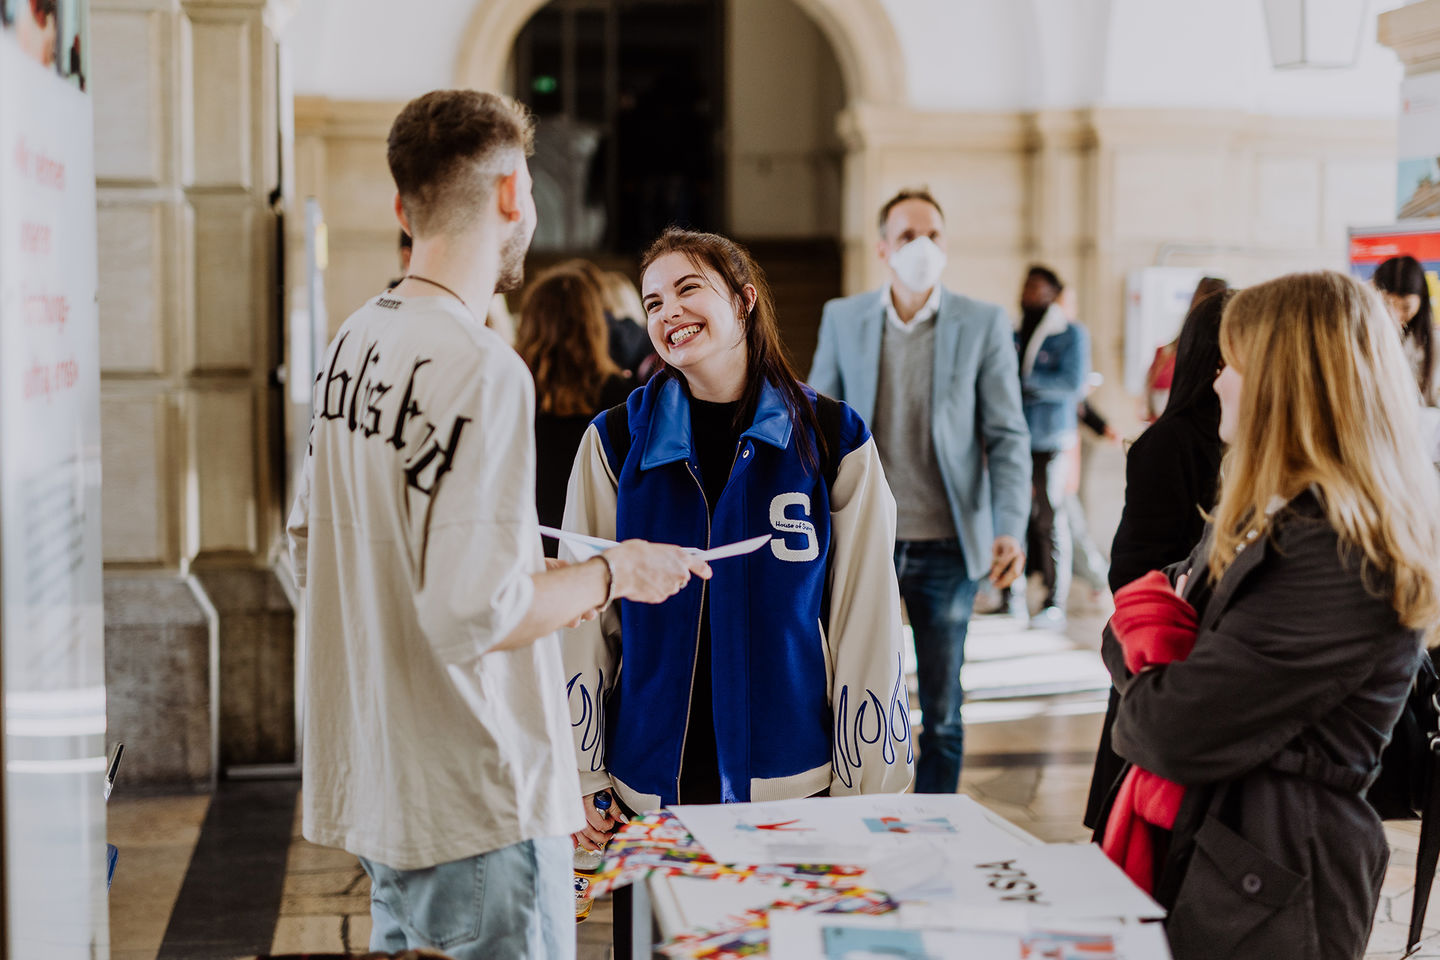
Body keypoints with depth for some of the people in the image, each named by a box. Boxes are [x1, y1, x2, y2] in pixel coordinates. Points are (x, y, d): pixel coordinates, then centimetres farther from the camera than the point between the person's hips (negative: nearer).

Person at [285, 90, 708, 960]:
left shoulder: (352, 344, 6)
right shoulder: (484, 370, -21)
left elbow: (311, 552, 16)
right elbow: (473, 616, -26)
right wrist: (610, 576, -10)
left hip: (374, 783, 9)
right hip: (475, 805, -9)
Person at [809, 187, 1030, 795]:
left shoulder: (984, 324, 1)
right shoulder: (842, 319, 5)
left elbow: (1007, 438, 1)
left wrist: (1010, 530, -11)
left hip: (946, 546, -1)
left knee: (942, 710, 8)